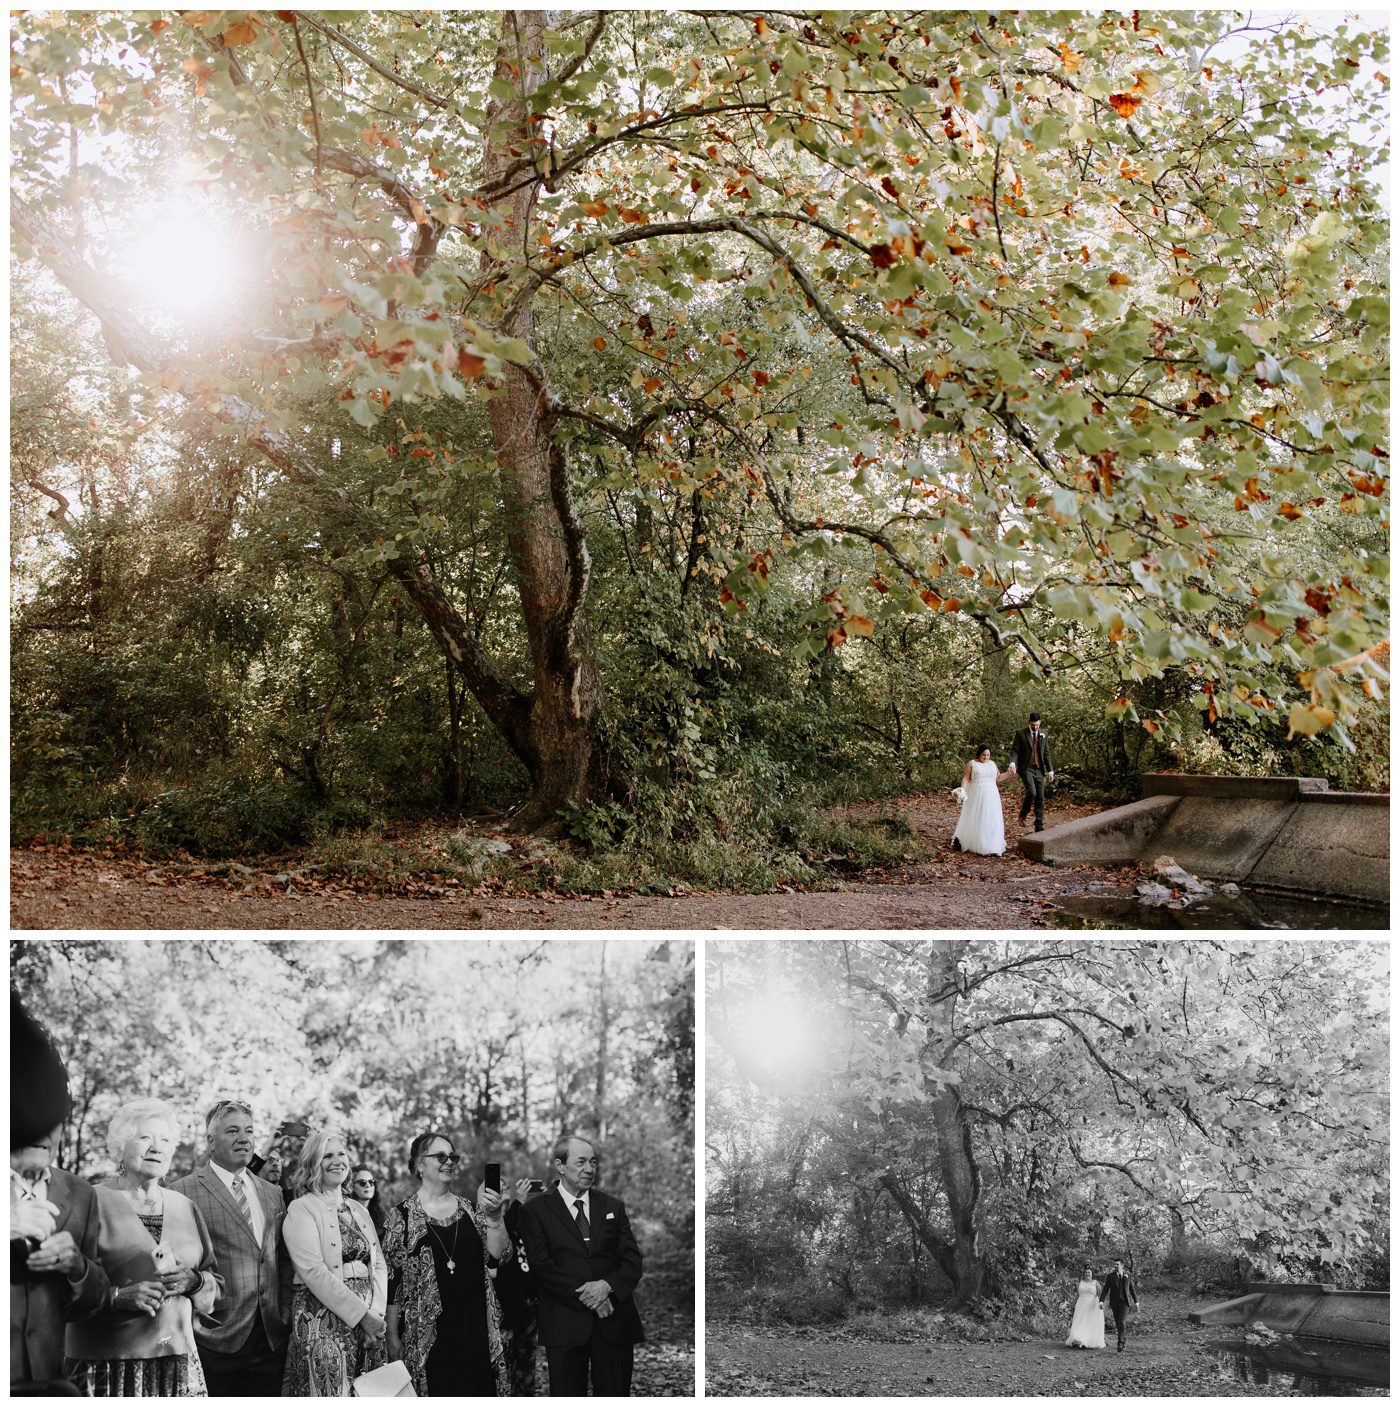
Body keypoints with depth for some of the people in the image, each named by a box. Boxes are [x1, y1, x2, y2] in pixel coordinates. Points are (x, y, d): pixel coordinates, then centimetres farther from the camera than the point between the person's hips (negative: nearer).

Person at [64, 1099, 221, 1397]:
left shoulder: (185, 1207, 12)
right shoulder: (95, 1202, -3)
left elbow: (215, 1281, 16)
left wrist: (194, 1281, -4)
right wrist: (118, 1296, -19)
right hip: (107, 1364, -4)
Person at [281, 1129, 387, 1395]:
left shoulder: (359, 1210, 16)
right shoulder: (301, 1209, -4)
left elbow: (378, 1265, 11)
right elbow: (314, 1272, -14)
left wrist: (375, 1312, -7)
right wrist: (361, 1314, -16)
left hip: (368, 1320, 6)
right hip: (323, 1320, -6)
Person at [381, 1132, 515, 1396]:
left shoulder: (470, 1209, 7)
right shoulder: (402, 1215, -2)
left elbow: (499, 1257, 0)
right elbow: (391, 1280, -1)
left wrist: (494, 1218, -16)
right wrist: (393, 1337, -2)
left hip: (475, 1329, 3)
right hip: (427, 1332, -3)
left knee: (478, 1392, 5)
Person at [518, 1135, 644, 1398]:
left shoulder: (612, 1206, 12)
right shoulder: (535, 1210, 1)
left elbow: (632, 1260, 6)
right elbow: (540, 1265, -7)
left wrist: (608, 1285, -14)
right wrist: (583, 1292, -15)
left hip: (614, 1322, 3)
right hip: (564, 1324, -2)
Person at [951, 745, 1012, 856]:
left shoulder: (992, 764, 12)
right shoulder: (972, 764, -1)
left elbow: (998, 778, 16)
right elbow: (966, 779, -7)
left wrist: (1008, 773, 3)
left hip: (991, 797, 4)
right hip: (976, 797, -4)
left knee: (991, 821, 2)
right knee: (974, 820, 1)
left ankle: (993, 846, 5)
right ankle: (972, 845, 13)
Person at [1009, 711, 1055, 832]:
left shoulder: (1043, 734, 11)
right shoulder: (1021, 733, 0)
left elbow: (1046, 753, 14)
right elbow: (1015, 750, -4)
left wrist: (1050, 770, 9)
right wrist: (1013, 763, -23)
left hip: (1039, 769, 4)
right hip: (1026, 768, -4)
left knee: (1040, 798, 2)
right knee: (1031, 792, -22)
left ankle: (1039, 826, 8)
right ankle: (1023, 815, 2)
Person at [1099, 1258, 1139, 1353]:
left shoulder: (1128, 1276, 4)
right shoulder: (1110, 1276, 0)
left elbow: (1132, 1289, 12)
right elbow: (1105, 1289, -5)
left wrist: (1136, 1301, 12)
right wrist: (1101, 1301, -16)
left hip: (1124, 1302, -1)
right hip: (1114, 1302, 1)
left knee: (1122, 1323, -14)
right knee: (1118, 1324, 8)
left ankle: (1120, 1344, -16)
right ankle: (1125, 1338, 32)